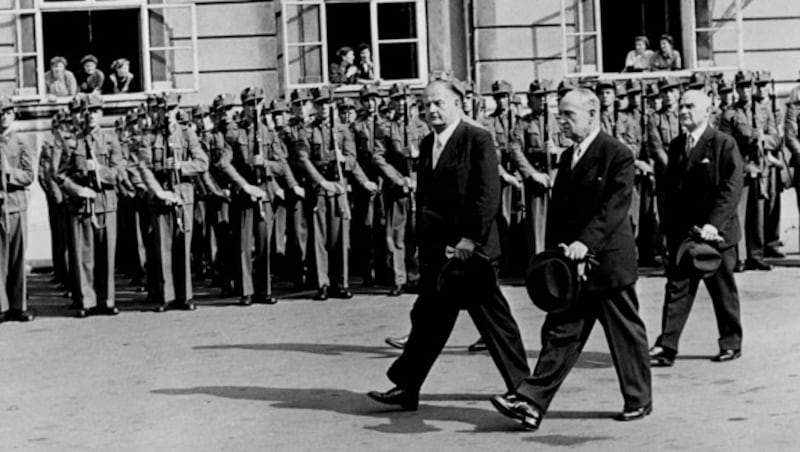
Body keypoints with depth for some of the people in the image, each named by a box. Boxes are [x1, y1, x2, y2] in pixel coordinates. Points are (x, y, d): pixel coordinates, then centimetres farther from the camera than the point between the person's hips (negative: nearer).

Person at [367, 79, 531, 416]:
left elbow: (489, 195, -14)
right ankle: (407, 388, 13)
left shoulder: (477, 139, -8)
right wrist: (422, 243, 10)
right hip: (436, 249, 7)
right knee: (429, 317, 9)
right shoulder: (427, 145, 14)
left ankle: (521, 384, 12)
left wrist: (471, 239, -18)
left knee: (493, 317, 1)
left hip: (469, 247, -7)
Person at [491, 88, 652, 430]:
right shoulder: (568, 157, 14)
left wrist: (585, 242, -29)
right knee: (560, 334, 1)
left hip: (608, 259, -7)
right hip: (571, 264, 7)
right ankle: (532, 403, -4)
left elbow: (614, 207, -20)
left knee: (626, 334, 7)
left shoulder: (618, 155, -10)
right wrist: (555, 251, 4)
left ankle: (638, 400, 21)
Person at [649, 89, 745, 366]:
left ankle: (731, 343, 23)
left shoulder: (724, 144, -7)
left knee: (723, 291, 8)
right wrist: (670, 227, 5)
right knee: (676, 289, -1)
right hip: (681, 232, 5)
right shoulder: (676, 145, 10)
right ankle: (666, 348, -4)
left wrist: (714, 223, -22)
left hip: (715, 232, -4)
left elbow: (732, 187, -14)